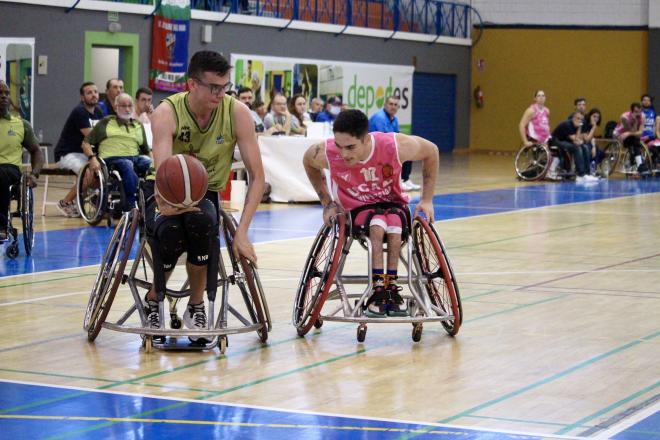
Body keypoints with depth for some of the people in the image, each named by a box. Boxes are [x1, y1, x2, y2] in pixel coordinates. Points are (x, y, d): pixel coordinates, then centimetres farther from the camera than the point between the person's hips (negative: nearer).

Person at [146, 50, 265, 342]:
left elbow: (256, 176, -13)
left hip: (205, 194, 1)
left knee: (199, 219, -36)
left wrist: (242, 232, -24)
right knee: (171, 233, -35)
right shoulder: (166, 113, -19)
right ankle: (152, 302, -2)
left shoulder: (237, 113, -15)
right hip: (165, 194, -1)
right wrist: (166, 203, -55)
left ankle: (196, 306, -13)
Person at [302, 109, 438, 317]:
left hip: (392, 203, 1)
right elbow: (307, 161, -2)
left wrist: (427, 200, -7)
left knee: (394, 225, -33)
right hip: (355, 209, -1)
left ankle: (390, 287, -23)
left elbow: (431, 151, -10)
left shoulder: (396, 146, -31)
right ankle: (379, 289, -31)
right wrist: (327, 202, -2)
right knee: (377, 225, -34)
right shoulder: (325, 154, -28)